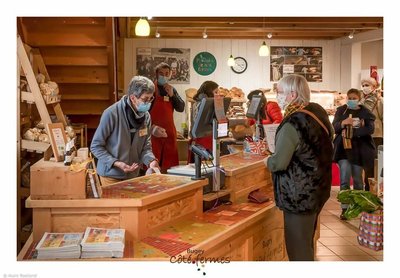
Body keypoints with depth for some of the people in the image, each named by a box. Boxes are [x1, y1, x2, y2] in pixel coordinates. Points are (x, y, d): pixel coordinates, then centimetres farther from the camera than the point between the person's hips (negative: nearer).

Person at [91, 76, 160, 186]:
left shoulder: (146, 116, -3)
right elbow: (96, 146, -14)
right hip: (111, 174, -5)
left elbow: (146, 146, 4)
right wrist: (116, 163, -25)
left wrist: (150, 160, -17)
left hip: (133, 175, 5)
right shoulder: (111, 114, -20)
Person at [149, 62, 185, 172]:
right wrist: (152, 127, -21)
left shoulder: (172, 90, 15)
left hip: (169, 132, 6)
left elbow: (181, 108, 7)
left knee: (169, 166, 8)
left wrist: (172, 94, -7)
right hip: (154, 132, -5)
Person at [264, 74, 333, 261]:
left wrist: (267, 160, -2)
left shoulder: (292, 124, -25)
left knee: (298, 248, 4)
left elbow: (279, 163, -24)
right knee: (306, 242, 24)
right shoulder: (317, 111, 3)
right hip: (316, 189, 9)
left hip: (300, 195, -9)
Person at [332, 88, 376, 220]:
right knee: (345, 179, -9)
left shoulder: (365, 112, 3)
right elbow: (334, 127, -3)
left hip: (359, 150, 0)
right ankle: (345, 208, -4)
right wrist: (343, 123, -24)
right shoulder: (341, 110, 6)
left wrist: (352, 132, -20)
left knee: (357, 178, 10)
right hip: (344, 148, 0)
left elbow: (370, 129, -10)